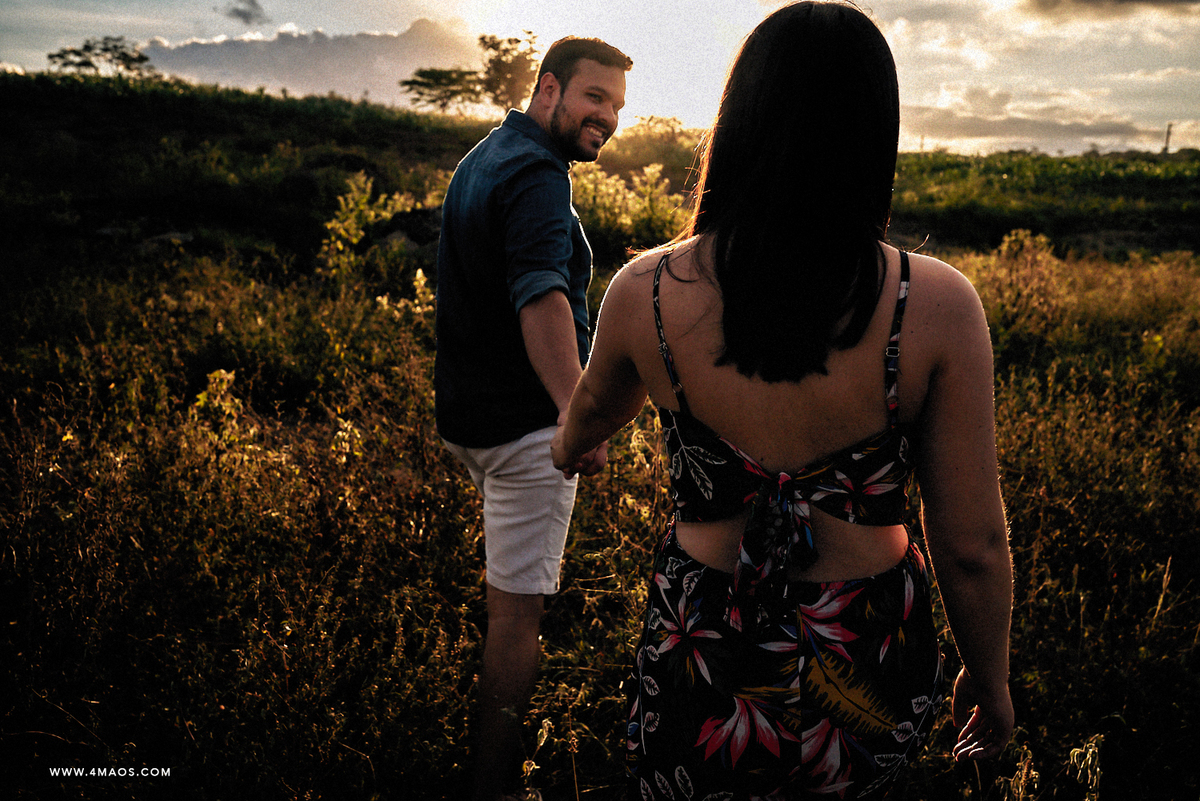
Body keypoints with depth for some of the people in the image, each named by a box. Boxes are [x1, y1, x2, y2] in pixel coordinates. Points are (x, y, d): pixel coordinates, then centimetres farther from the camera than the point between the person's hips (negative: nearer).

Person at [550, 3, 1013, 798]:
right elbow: (973, 545, -11)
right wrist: (990, 678, 9)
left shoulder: (645, 290, -14)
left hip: (706, 666, 0)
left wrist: (569, 446, 32)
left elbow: (595, 408, 8)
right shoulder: (937, 306, -18)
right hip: (871, 668, 1)